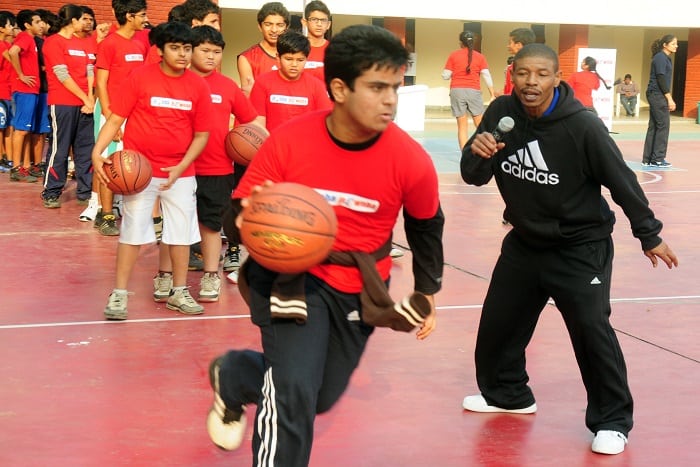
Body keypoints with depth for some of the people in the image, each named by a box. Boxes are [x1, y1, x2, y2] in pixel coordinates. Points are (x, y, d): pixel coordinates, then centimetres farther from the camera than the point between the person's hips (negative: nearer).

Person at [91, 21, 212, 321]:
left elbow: (201, 134, 3)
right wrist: (97, 152, -20)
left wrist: (181, 167, -10)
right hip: (139, 169, -3)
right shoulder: (140, 77, -9)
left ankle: (179, 292, 24)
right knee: (132, 230, 1)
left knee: (182, 231, 9)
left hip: (180, 172, 3)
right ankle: (119, 293, 10)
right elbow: (115, 119, -7)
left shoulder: (198, 86, -2)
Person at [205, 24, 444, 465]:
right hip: (294, 275, -3)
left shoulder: (411, 160, -18)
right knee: (294, 390, -20)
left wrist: (427, 292, 8)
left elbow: (426, 226, 3)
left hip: (359, 288, 3)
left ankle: (233, 375, 45)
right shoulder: (288, 141, -21)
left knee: (321, 396, 16)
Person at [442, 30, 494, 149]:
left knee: (462, 125, 3)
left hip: (456, 91, 1)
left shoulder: (453, 56, 3)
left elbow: (445, 76, 3)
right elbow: (487, 76, -2)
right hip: (474, 91, 0)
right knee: (480, 125, 5)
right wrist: (492, 95, 1)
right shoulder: (480, 57, 3)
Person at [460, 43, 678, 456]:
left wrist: (649, 234, -5)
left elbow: (621, 180, -14)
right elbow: (474, 177, -7)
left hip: (580, 247, -5)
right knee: (497, 323, 14)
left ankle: (613, 421, 2)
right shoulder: (501, 113, -12)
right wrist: (477, 152, -31)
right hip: (524, 243, 6)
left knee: (591, 329, -14)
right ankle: (507, 394, 38)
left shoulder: (583, 126, -24)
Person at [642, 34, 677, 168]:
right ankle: (657, 159, -2)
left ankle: (648, 159, 13)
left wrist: (669, 98, 15)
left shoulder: (666, 58, 16)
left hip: (656, 96, 9)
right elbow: (661, 79, -18)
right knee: (663, 126, -6)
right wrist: (669, 98, -18)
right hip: (658, 95, -9)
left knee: (654, 126, 10)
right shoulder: (660, 57, -12)